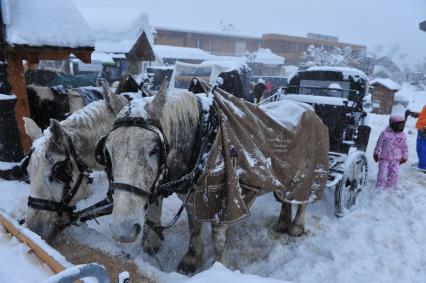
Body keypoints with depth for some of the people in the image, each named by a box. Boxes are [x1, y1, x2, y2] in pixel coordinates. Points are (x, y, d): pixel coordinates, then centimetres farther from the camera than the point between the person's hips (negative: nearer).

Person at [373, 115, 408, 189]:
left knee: (393, 174, 5)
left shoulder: (403, 136, 5)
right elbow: (379, 144, -1)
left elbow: (404, 147, 13)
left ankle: (391, 188, 17)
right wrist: (376, 153, 1)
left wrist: (404, 157, 15)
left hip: (395, 159, 3)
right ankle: (380, 187, 8)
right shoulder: (385, 134, -6)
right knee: (382, 173, -3)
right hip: (384, 158, -3)